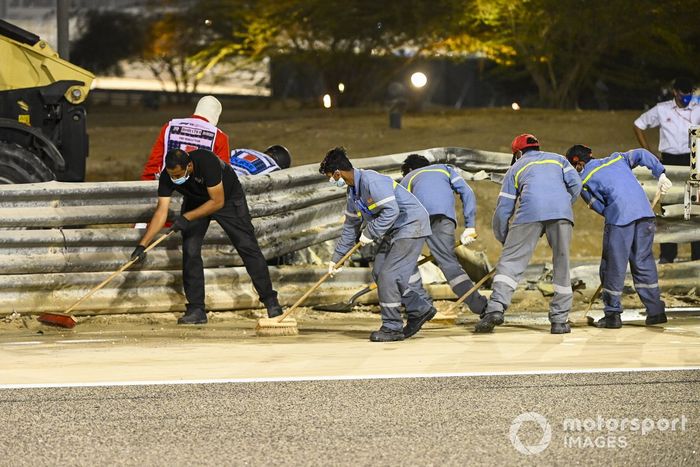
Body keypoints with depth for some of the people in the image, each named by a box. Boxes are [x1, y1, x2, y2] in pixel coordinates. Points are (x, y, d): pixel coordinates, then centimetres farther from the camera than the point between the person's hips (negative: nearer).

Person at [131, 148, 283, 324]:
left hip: (229, 198, -4)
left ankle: (270, 300, 7)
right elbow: (161, 211, -27)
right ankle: (196, 310, -3)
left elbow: (218, 202, -34)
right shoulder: (166, 177, -27)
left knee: (248, 247, -5)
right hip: (195, 202, 4)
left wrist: (186, 218, -39)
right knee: (190, 252, -9)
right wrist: (142, 245, -35)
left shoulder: (206, 162, -40)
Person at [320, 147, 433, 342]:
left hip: (412, 225, -10)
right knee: (379, 271, 10)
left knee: (388, 275, -12)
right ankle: (421, 309, 21)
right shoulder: (353, 191, 9)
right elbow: (351, 226, 19)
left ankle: (392, 327, -1)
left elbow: (391, 211, -30)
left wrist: (370, 233, -20)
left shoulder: (372, 181, -23)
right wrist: (337, 258, 21)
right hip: (393, 230, 10)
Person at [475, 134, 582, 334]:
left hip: (530, 212, -1)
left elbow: (503, 208, 23)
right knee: (561, 264, 9)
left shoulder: (516, 168, 29)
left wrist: (503, 238, 33)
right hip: (561, 212, 1)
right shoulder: (558, 159, 33)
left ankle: (496, 308, -17)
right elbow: (575, 184, 14)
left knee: (510, 261, 0)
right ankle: (559, 319, 8)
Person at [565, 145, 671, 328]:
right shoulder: (617, 159, 23)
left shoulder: (584, 181, 9)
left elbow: (600, 207, 5)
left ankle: (612, 315, 6)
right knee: (643, 263, 13)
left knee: (614, 265, 4)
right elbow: (641, 155, 12)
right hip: (645, 214, 5)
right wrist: (660, 174, 8)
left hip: (619, 218, -5)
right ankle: (656, 311, 11)